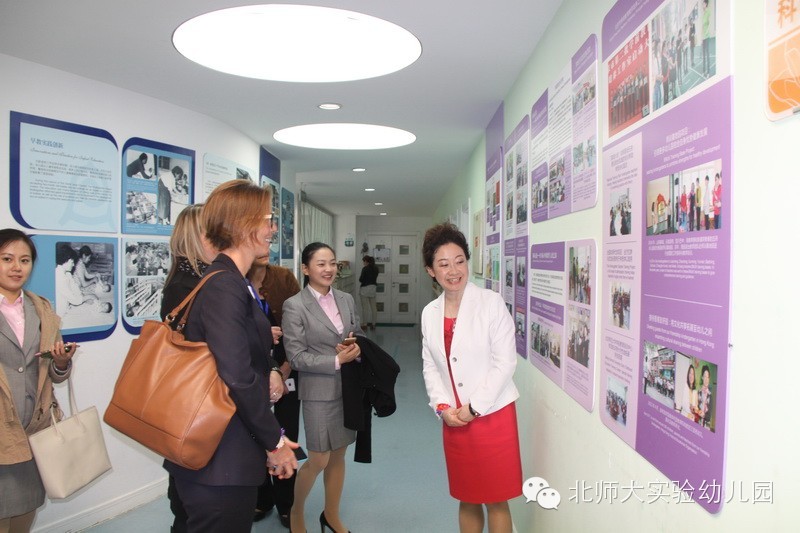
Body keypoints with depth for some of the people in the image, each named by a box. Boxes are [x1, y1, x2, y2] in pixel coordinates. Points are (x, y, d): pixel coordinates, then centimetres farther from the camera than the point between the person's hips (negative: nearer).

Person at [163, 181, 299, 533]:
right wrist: (274, 442, -16)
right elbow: (237, 378, -26)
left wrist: (270, 370, 3)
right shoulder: (225, 287, -21)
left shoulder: (234, 282, 10)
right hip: (219, 463, -10)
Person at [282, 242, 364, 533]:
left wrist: (356, 348, -10)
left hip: (349, 388, 5)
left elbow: (359, 335, 13)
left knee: (338, 455, 15)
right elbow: (296, 357, -12)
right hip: (319, 391, -5)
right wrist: (337, 360, -18)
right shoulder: (294, 306, -10)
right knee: (319, 460, 3)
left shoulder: (346, 300, 5)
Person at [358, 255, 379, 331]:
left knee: (365, 307, 0)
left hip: (365, 289, -7)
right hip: (373, 288, 7)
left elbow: (361, 280, -14)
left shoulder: (365, 269, -15)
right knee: (373, 307, 10)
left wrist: (360, 279, 6)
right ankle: (373, 324, 15)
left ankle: (365, 324, 4)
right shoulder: (376, 268, 6)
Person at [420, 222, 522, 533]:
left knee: (495, 501, 9)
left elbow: (505, 362, -13)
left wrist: (474, 408, -13)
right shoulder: (430, 313, 4)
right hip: (454, 420, 4)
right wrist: (442, 406, -6)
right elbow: (430, 365, 7)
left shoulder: (491, 303, -11)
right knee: (467, 499, 18)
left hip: (493, 415, -4)